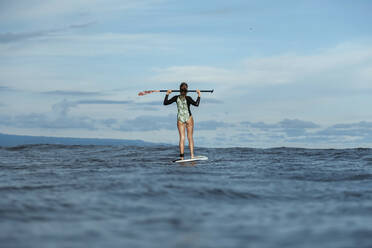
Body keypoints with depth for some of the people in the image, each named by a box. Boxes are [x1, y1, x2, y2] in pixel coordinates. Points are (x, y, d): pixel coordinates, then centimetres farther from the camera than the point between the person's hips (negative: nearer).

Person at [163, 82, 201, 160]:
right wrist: (199, 95, -14)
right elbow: (196, 104, -24)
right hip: (188, 118, -2)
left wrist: (167, 94, 14)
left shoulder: (176, 98, -3)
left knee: (182, 138, 3)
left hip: (180, 119, 2)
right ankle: (192, 156, 0)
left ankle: (182, 157, -2)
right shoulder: (187, 98, -13)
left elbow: (165, 103, 4)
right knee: (190, 137, 5)